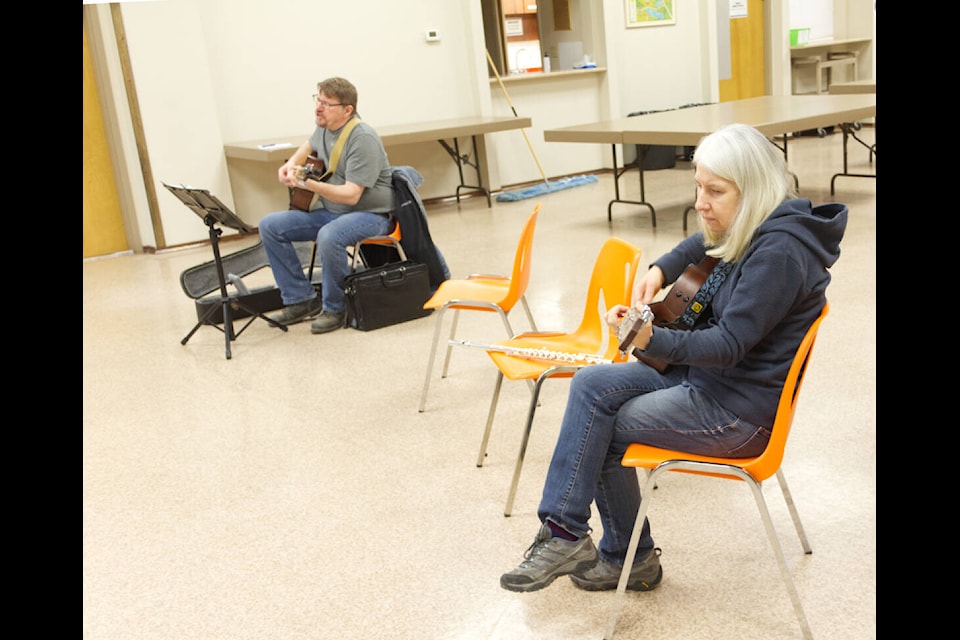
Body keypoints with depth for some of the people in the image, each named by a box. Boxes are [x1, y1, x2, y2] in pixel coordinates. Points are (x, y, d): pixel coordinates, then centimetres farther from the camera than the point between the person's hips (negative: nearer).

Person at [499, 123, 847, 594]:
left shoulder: (778, 250, -24)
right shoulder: (748, 227, 5)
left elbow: (729, 344, -28)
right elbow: (703, 243, 29)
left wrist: (652, 341, -41)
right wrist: (661, 270, 12)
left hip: (740, 412, -10)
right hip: (704, 374, 10)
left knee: (600, 428, -9)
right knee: (591, 385, -1)